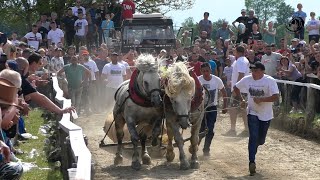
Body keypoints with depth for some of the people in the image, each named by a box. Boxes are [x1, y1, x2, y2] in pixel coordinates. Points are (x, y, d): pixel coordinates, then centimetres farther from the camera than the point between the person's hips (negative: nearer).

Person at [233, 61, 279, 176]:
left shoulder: (270, 81, -17)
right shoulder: (247, 79, -6)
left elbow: (276, 97, -25)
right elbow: (236, 87, 12)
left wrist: (261, 99, -28)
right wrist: (241, 100, 5)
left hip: (266, 114, -1)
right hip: (252, 112, 1)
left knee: (260, 140, 11)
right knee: (253, 137, -14)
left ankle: (253, 147, 46)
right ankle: (252, 162, -15)